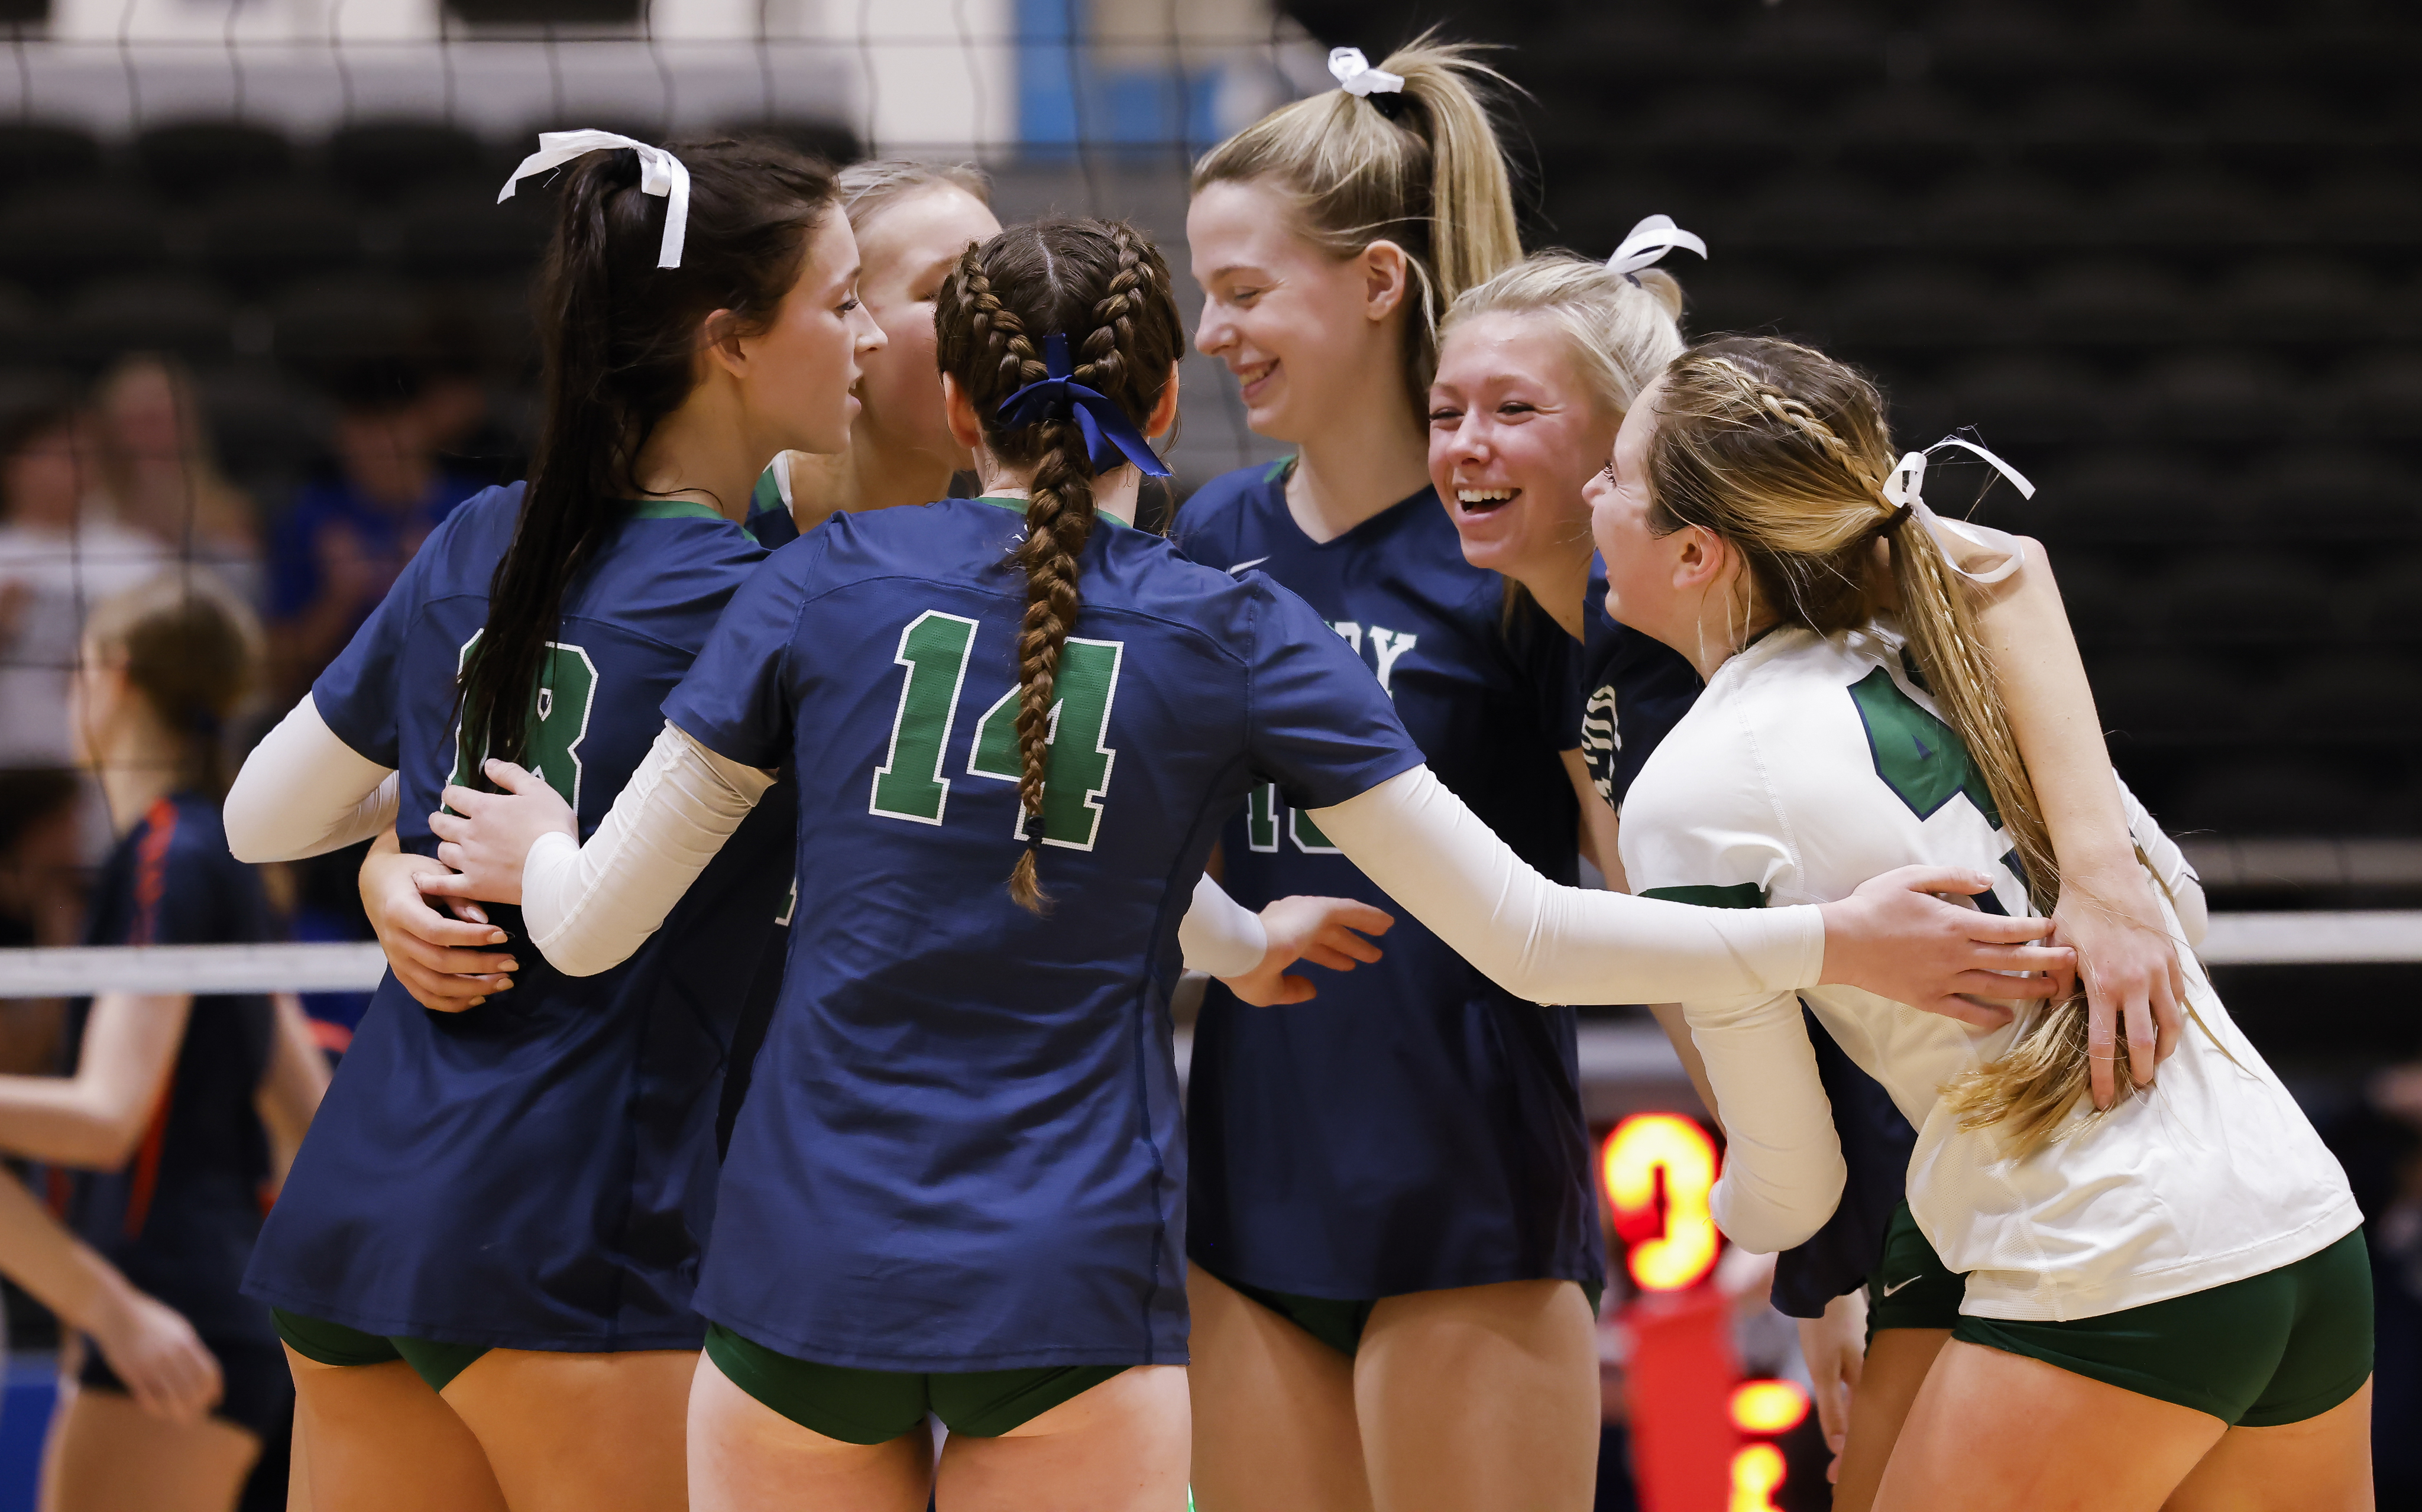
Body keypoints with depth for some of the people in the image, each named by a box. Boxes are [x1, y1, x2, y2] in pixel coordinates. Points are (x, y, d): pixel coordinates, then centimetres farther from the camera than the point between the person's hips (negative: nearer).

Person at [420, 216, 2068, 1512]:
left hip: (805, 1263, 1)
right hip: (1074, 1294, -1)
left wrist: (538, 853, 28)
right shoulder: (1238, 634, 3)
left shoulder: (824, 584, 5)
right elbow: (1527, 935, 0)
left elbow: (592, 926, 5)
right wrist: (1835, 943, 6)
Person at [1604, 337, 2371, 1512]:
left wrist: (1733, 1217, 24)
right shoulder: (1932, 656, 11)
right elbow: (2178, 901, 22)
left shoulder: (1692, 794, -8)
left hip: (2103, 1301, -7)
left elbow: (1790, 1182, 2)